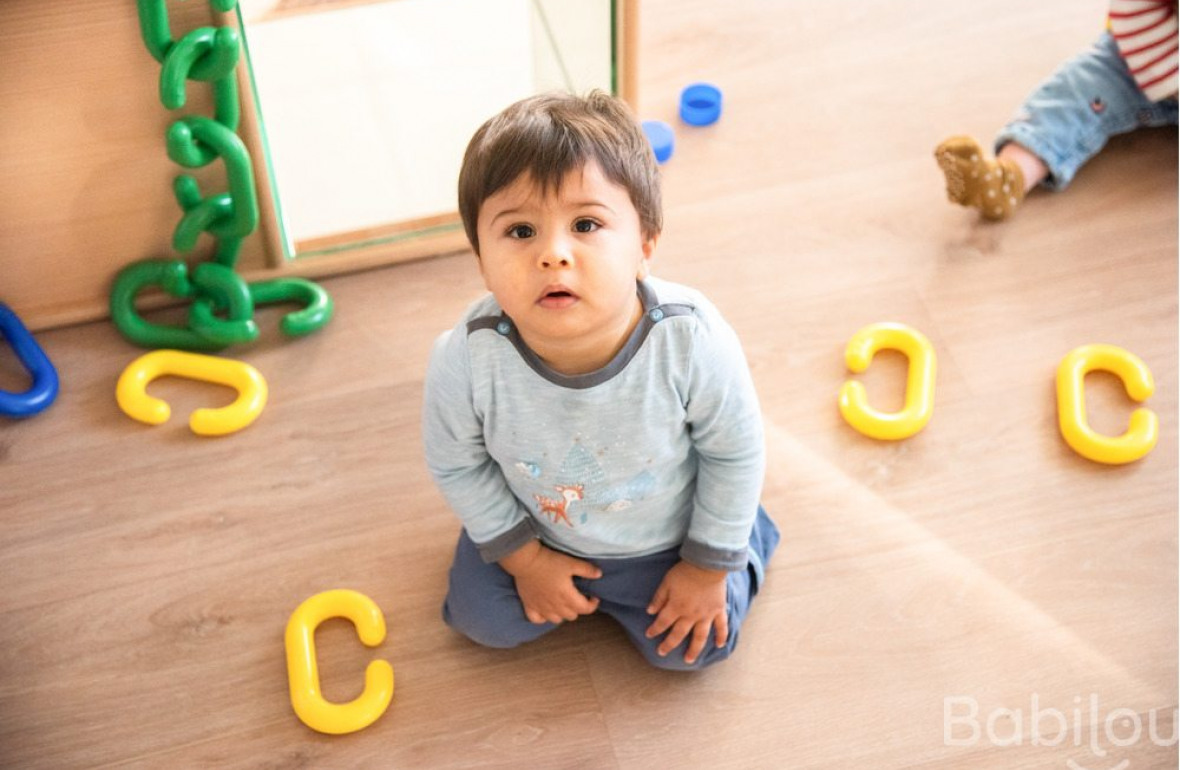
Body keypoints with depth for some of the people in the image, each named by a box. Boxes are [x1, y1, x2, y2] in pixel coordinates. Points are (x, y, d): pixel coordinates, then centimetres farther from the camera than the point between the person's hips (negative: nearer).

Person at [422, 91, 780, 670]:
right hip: (538, 531, 2)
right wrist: (522, 556, -5)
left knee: (691, 648, 8)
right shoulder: (466, 359, -36)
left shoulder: (692, 341, -38)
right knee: (484, 622, 8)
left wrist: (709, 566, -7)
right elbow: (455, 463, -12)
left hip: (666, 538, -1)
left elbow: (735, 452, -16)